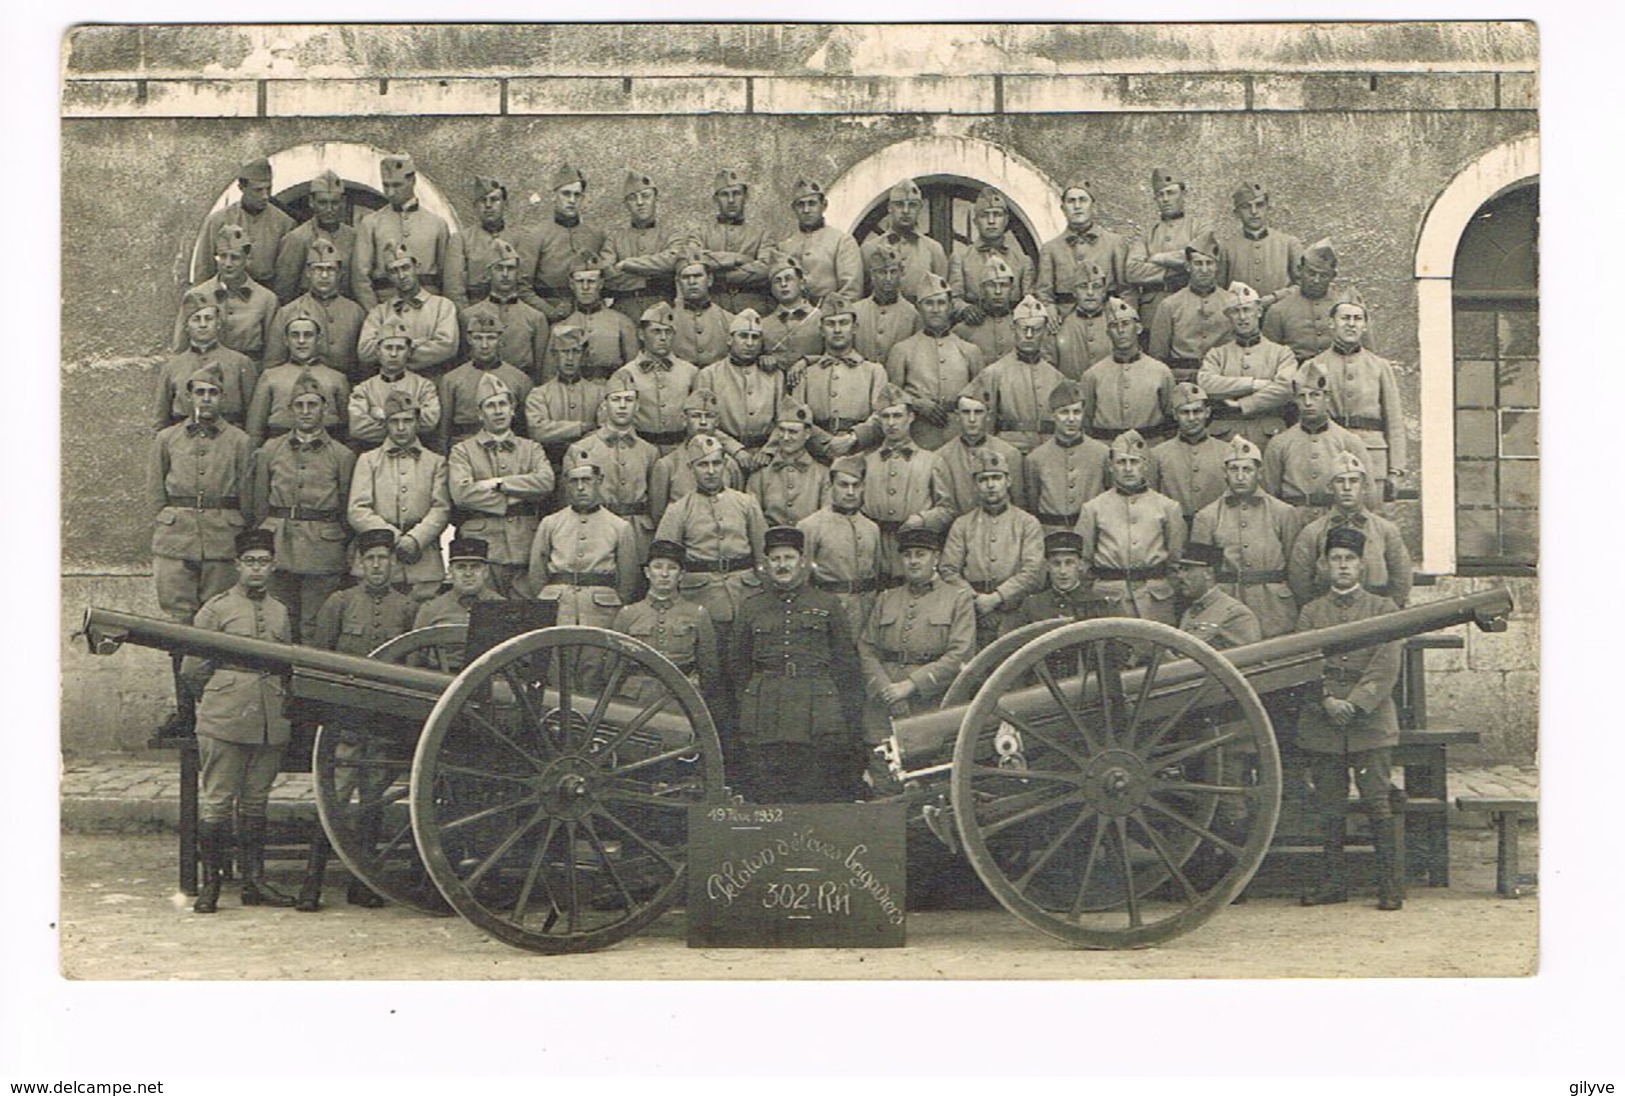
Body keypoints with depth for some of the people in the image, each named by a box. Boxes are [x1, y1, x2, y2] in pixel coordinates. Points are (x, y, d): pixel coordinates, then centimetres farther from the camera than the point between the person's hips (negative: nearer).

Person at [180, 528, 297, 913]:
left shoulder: (280, 612, 15)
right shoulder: (217, 608, 0)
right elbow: (192, 670, 2)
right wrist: (220, 701, 9)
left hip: (270, 726, 4)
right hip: (223, 723, -4)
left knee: (256, 803, 10)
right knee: (216, 802, -1)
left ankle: (254, 881, 16)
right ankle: (210, 882, 6)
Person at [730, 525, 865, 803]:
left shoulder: (827, 604, 10)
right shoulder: (751, 607, 13)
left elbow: (847, 665, 10)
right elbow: (737, 663, 19)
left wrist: (853, 726, 5)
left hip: (818, 718, -1)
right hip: (763, 725, 1)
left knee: (817, 798, -4)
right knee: (764, 799, -2)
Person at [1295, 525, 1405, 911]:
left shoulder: (1382, 609, 8)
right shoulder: (1311, 612, 13)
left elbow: (1386, 668, -2)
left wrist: (1356, 704, -13)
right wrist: (1327, 700, -12)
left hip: (1372, 722, -2)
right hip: (1322, 725, 2)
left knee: (1378, 803, -5)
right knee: (1329, 807, 5)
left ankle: (1390, 885, 1)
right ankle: (1333, 883, 13)